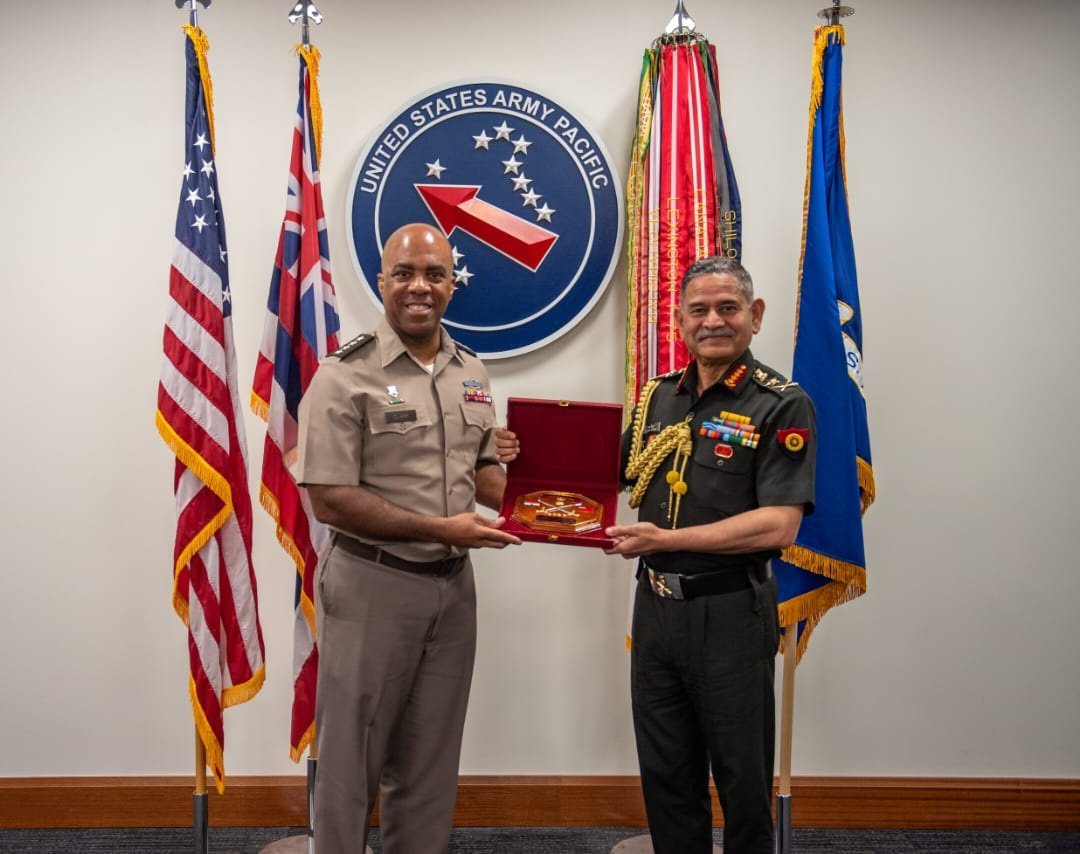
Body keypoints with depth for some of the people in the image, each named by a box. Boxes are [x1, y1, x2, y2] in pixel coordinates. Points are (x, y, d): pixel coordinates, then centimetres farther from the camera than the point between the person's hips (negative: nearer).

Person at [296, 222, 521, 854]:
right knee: (352, 759, 8)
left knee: (431, 763, 17)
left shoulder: (471, 372, 8)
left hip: (453, 587, 6)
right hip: (372, 588, -5)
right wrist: (441, 529, -19)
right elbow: (329, 499, -16)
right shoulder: (345, 376, -12)